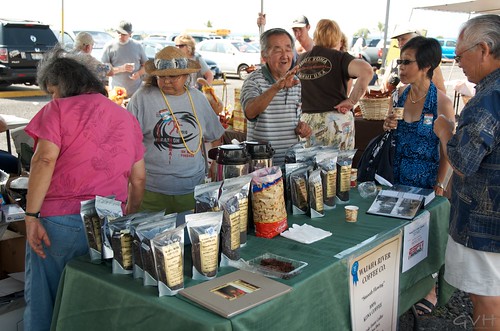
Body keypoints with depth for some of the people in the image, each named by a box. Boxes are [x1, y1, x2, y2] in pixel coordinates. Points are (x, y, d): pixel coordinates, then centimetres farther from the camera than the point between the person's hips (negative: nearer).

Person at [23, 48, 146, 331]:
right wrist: (130, 220, 27)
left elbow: (44, 160, -14)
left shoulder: (59, 110, -1)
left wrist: (31, 216, -11)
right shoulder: (128, 118, 15)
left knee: (43, 300, 10)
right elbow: (138, 179, 16)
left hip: (60, 220, -5)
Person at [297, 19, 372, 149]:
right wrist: (351, 101, -11)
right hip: (336, 121, -3)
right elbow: (366, 71, -18)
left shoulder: (301, 59, 9)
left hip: (306, 121, 4)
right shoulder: (339, 57, -2)